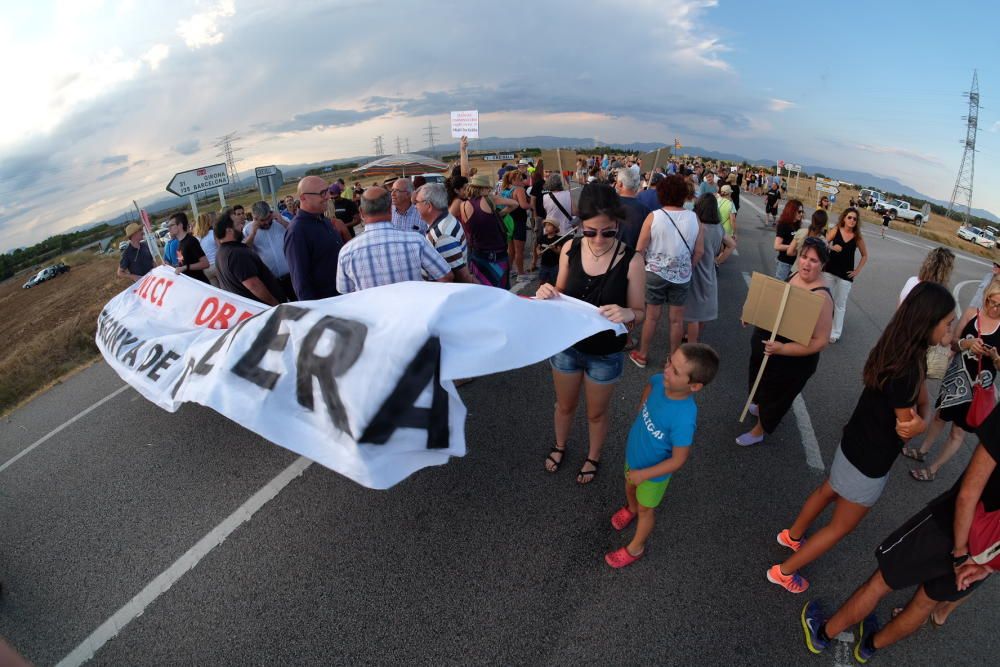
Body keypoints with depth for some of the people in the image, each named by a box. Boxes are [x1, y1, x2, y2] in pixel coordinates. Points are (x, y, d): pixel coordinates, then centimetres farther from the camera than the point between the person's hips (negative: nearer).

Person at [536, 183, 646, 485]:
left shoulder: (631, 260, -22)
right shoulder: (570, 249, -13)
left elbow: (638, 312, -12)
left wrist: (627, 314, -35)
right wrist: (548, 293, -20)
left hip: (606, 354, -2)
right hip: (567, 345, 3)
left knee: (597, 412, 22)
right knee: (565, 405, 26)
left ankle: (593, 457, 51)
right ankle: (560, 446, 56)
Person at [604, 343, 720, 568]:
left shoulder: (684, 418, -42)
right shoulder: (660, 380, -25)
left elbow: (678, 460, -28)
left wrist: (644, 474, -20)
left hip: (654, 471, -5)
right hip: (634, 453, 5)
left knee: (645, 509, 23)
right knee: (629, 487, 34)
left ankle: (635, 548, 51)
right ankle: (630, 509, 68)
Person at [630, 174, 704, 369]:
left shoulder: (653, 217, -12)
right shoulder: (693, 218, -7)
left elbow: (640, 249, -9)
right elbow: (699, 251, -2)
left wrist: (643, 266, 9)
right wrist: (687, 267, 14)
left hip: (655, 273, -1)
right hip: (682, 276, 1)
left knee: (651, 316, 11)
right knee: (677, 319, 12)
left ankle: (642, 355, 24)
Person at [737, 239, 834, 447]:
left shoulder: (821, 297, -30)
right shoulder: (795, 275, -6)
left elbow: (820, 342, -29)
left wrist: (782, 349, -36)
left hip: (791, 362, -7)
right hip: (765, 350, 7)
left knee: (774, 396, 16)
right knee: (761, 386, 31)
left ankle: (758, 432, 39)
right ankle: (760, 407, 60)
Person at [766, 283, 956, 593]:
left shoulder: (896, 350, -7)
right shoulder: (907, 369, -34)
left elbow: (922, 401, -7)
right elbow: (907, 426, -21)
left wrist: (921, 419, -22)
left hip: (854, 443, 8)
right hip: (870, 462, -8)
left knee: (828, 491, 32)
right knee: (840, 527, 14)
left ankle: (792, 535, 56)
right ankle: (784, 571, 29)